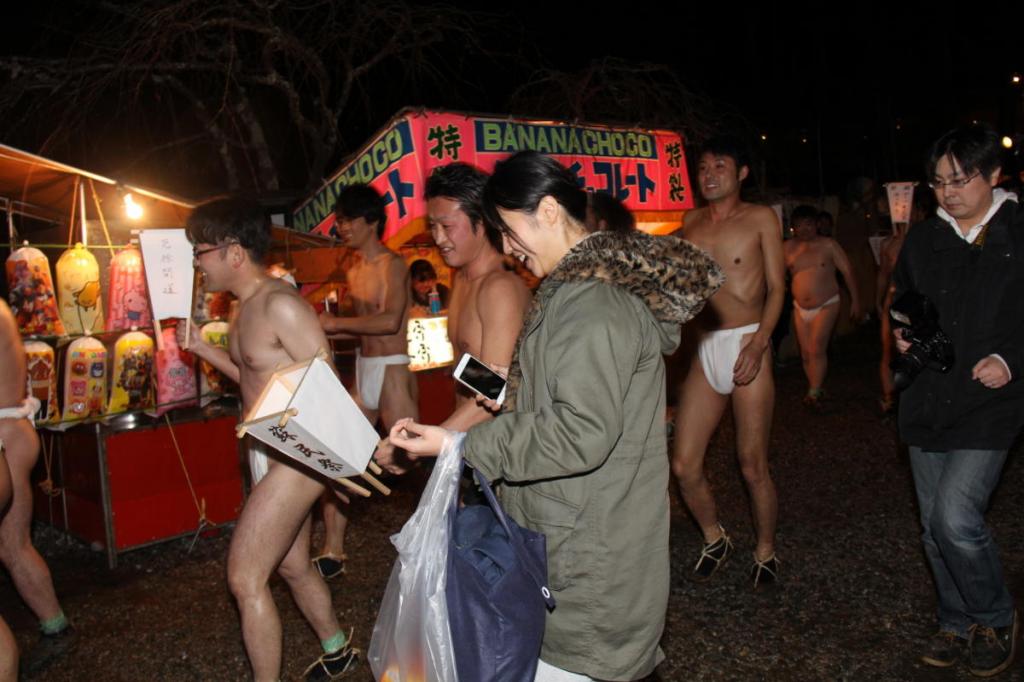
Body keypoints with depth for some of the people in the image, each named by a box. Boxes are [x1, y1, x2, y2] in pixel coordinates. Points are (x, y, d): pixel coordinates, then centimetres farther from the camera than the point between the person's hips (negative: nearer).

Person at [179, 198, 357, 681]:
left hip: (297, 458, -10)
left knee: (245, 579, -5)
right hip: (270, 456, 10)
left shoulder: (280, 305, -19)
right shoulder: (245, 308, 10)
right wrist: (201, 347, 11)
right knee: (292, 566, 23)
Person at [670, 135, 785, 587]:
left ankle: (765, 552, 25)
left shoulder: (760, 219, 3)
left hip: (747, 345, -4)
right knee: (684, 465, 2)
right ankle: (714, 540, 28)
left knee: (752, 464, 1)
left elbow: (776, 287, -2)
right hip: (705, 349, 4)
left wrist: (759, 343, -16)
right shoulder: (692, 222, 14)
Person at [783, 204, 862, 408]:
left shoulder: (828, 245, -4)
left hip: (826, 306, -4)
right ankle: (816, 390, 23)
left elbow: (847, 271, -2)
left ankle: (814, 393, -10)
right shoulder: (788, 248, 2)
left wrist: (855, 300, -5)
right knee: (806, 353, 7)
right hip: (800, 308, 4)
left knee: (817, 349, -16)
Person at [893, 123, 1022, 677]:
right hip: (926, 399, 5)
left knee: (956, 518, -14)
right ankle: (957, 624, 32)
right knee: (935, 525, 12)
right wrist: (901, 334, 2)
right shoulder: (923, 238, 8)